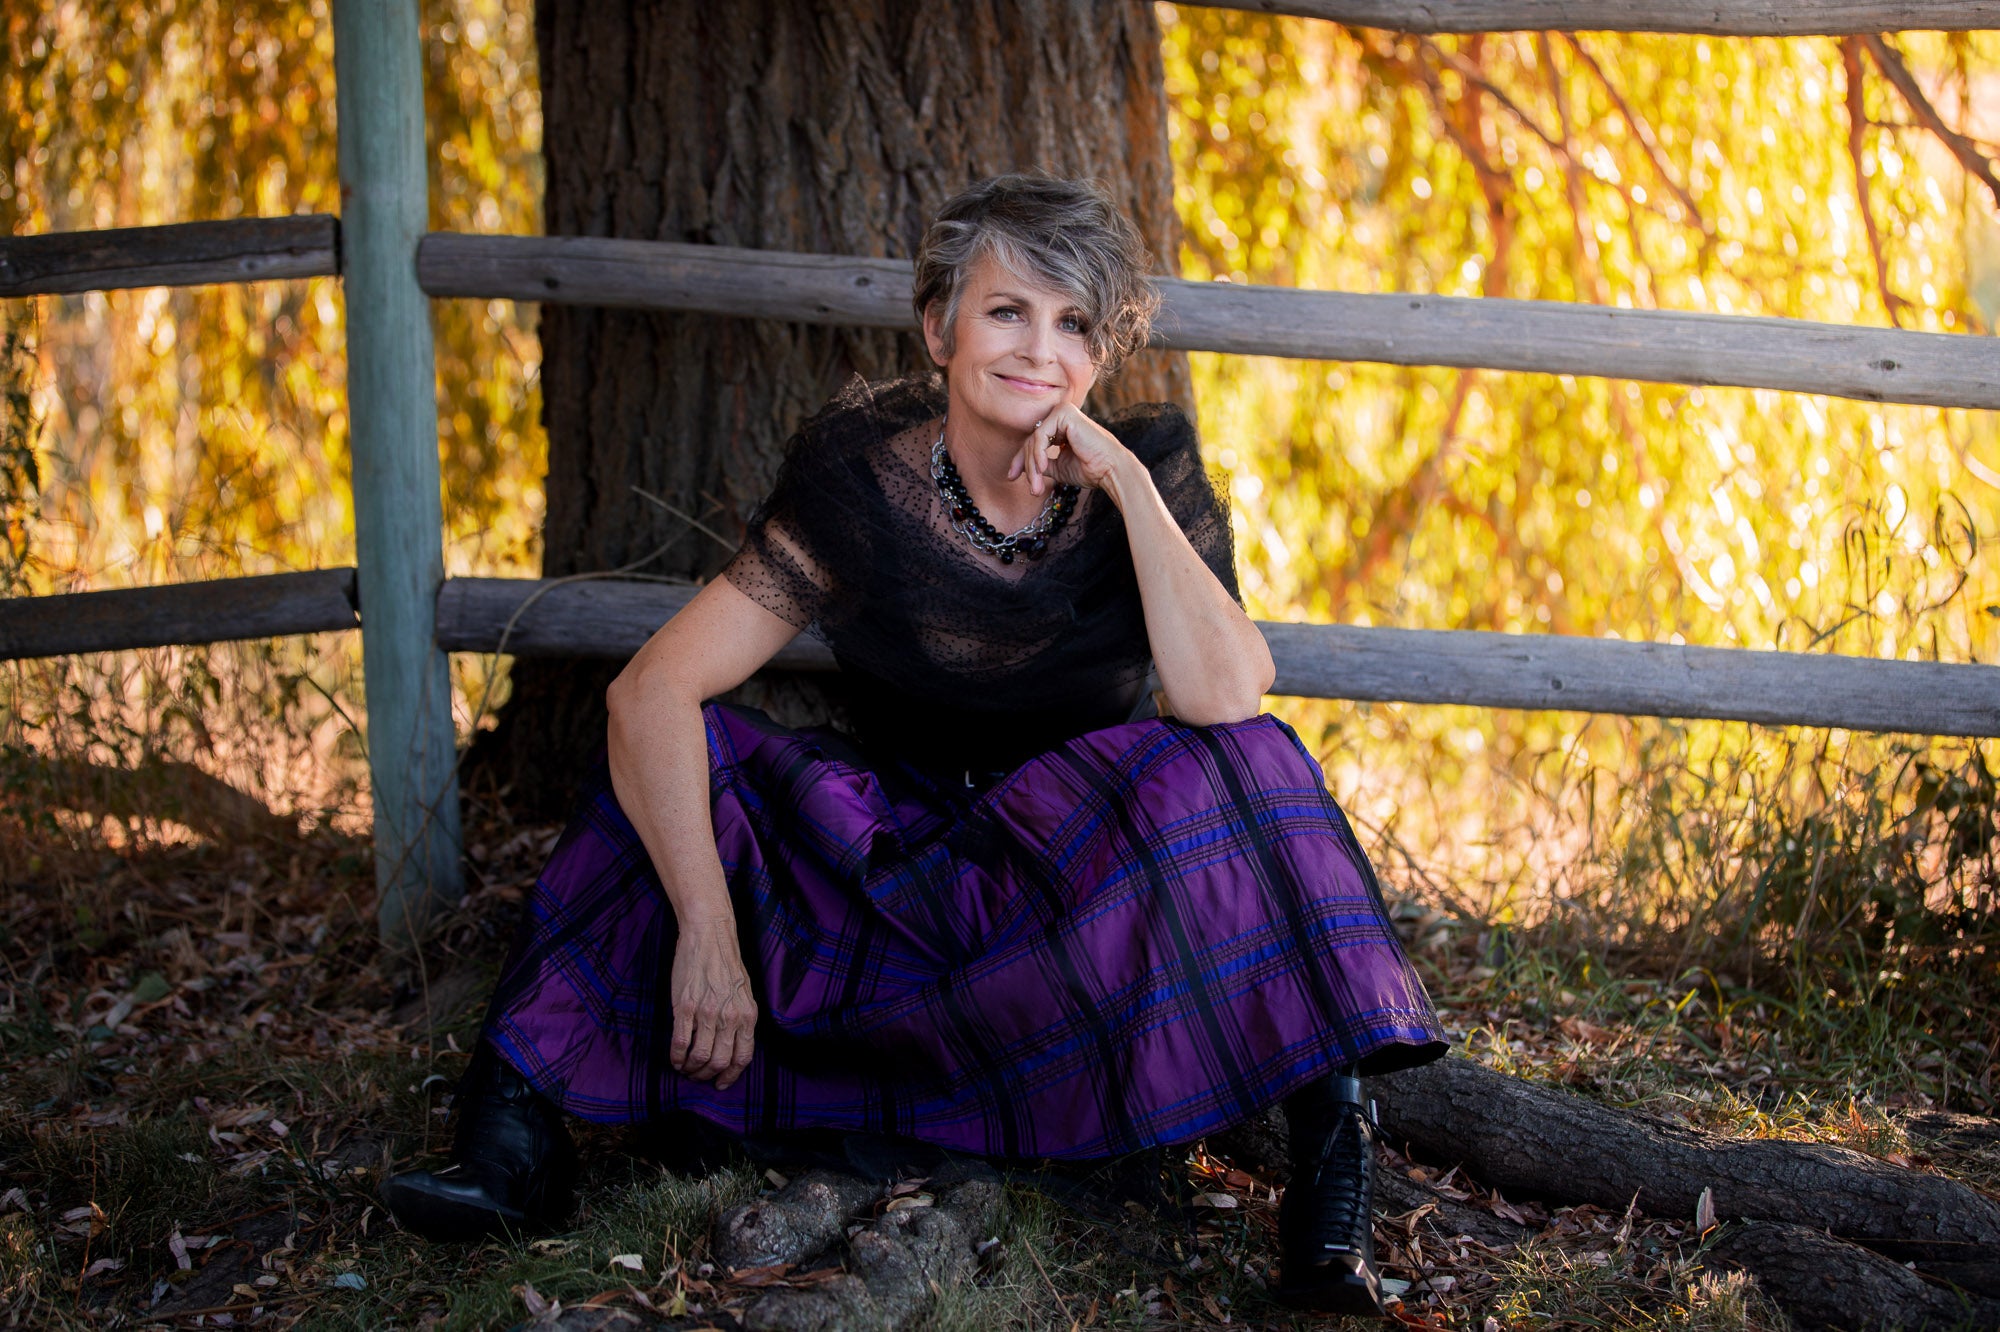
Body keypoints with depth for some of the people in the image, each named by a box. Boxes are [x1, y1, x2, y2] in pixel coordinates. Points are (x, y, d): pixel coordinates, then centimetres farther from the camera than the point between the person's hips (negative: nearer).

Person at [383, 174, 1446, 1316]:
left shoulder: (1149, 470, -11)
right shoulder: (860, 472, -14)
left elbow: (1224, 698, -29)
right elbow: (652, 693, -23)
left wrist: (1126, 485, -28)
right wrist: (707, 930, -33)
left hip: (1087, 894, 0)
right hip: (888, 865, 1)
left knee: (1234, 768, -30)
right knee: (689, 760, -24)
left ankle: (1328, 1129, -26)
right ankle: (518, 1137, -27)